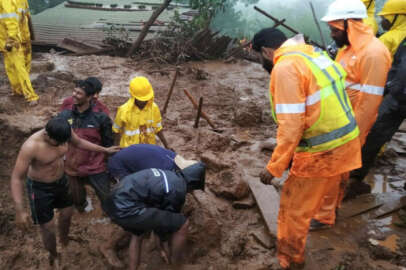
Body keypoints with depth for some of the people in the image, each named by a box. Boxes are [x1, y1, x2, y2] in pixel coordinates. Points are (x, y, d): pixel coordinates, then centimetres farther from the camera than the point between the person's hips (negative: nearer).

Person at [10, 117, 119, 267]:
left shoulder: (64, 133, -20)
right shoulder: (31, 147, -35)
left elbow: (79, 143, 4)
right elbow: (17, 178, -29)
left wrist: (105, 150, 7)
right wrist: (20, 211, -32)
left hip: (61, 181, 6)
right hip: (40, 188, -6)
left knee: (67, 213, 25)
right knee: (48, 227, 5)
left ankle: (64, 240, 57)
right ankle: (54, 257, 35)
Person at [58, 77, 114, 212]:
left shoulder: (100, 118, -15)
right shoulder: (64, 115, -7)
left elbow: (108, 144, -6)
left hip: (96, 169, -3)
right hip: (72, 168, 3)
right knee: (77, 198, 23)